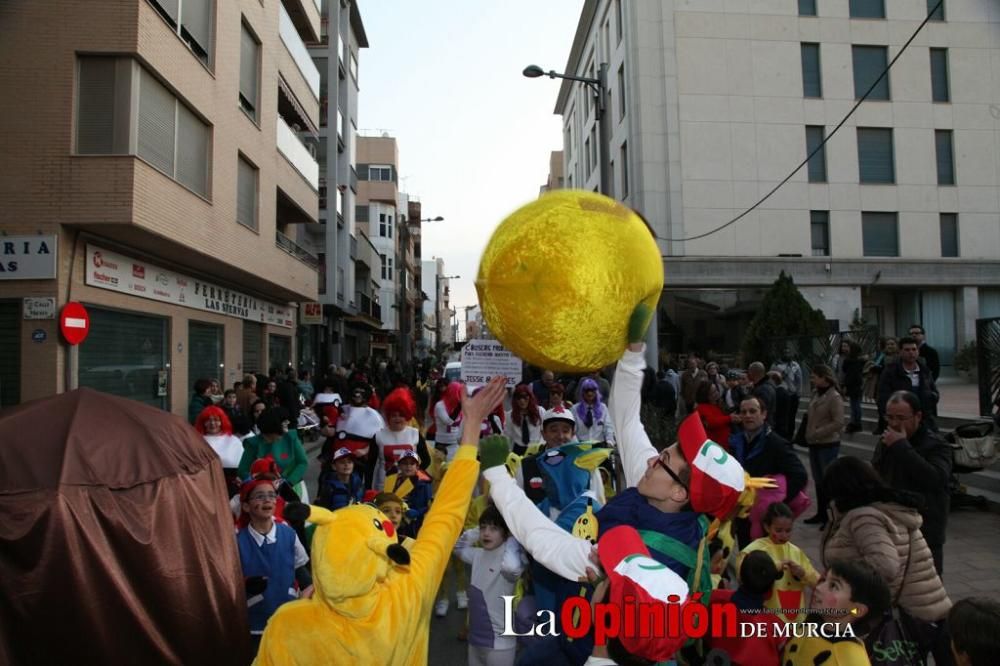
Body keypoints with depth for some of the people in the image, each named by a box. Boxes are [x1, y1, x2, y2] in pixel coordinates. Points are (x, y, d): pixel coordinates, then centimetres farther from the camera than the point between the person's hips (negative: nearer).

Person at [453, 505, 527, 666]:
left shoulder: (508, 557, -20)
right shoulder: (479, 554, 3)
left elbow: (511, 567, -44)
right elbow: (458, 547, 20)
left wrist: (512, 542, -26)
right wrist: (474, 533, 3)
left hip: (499, 641, -7)